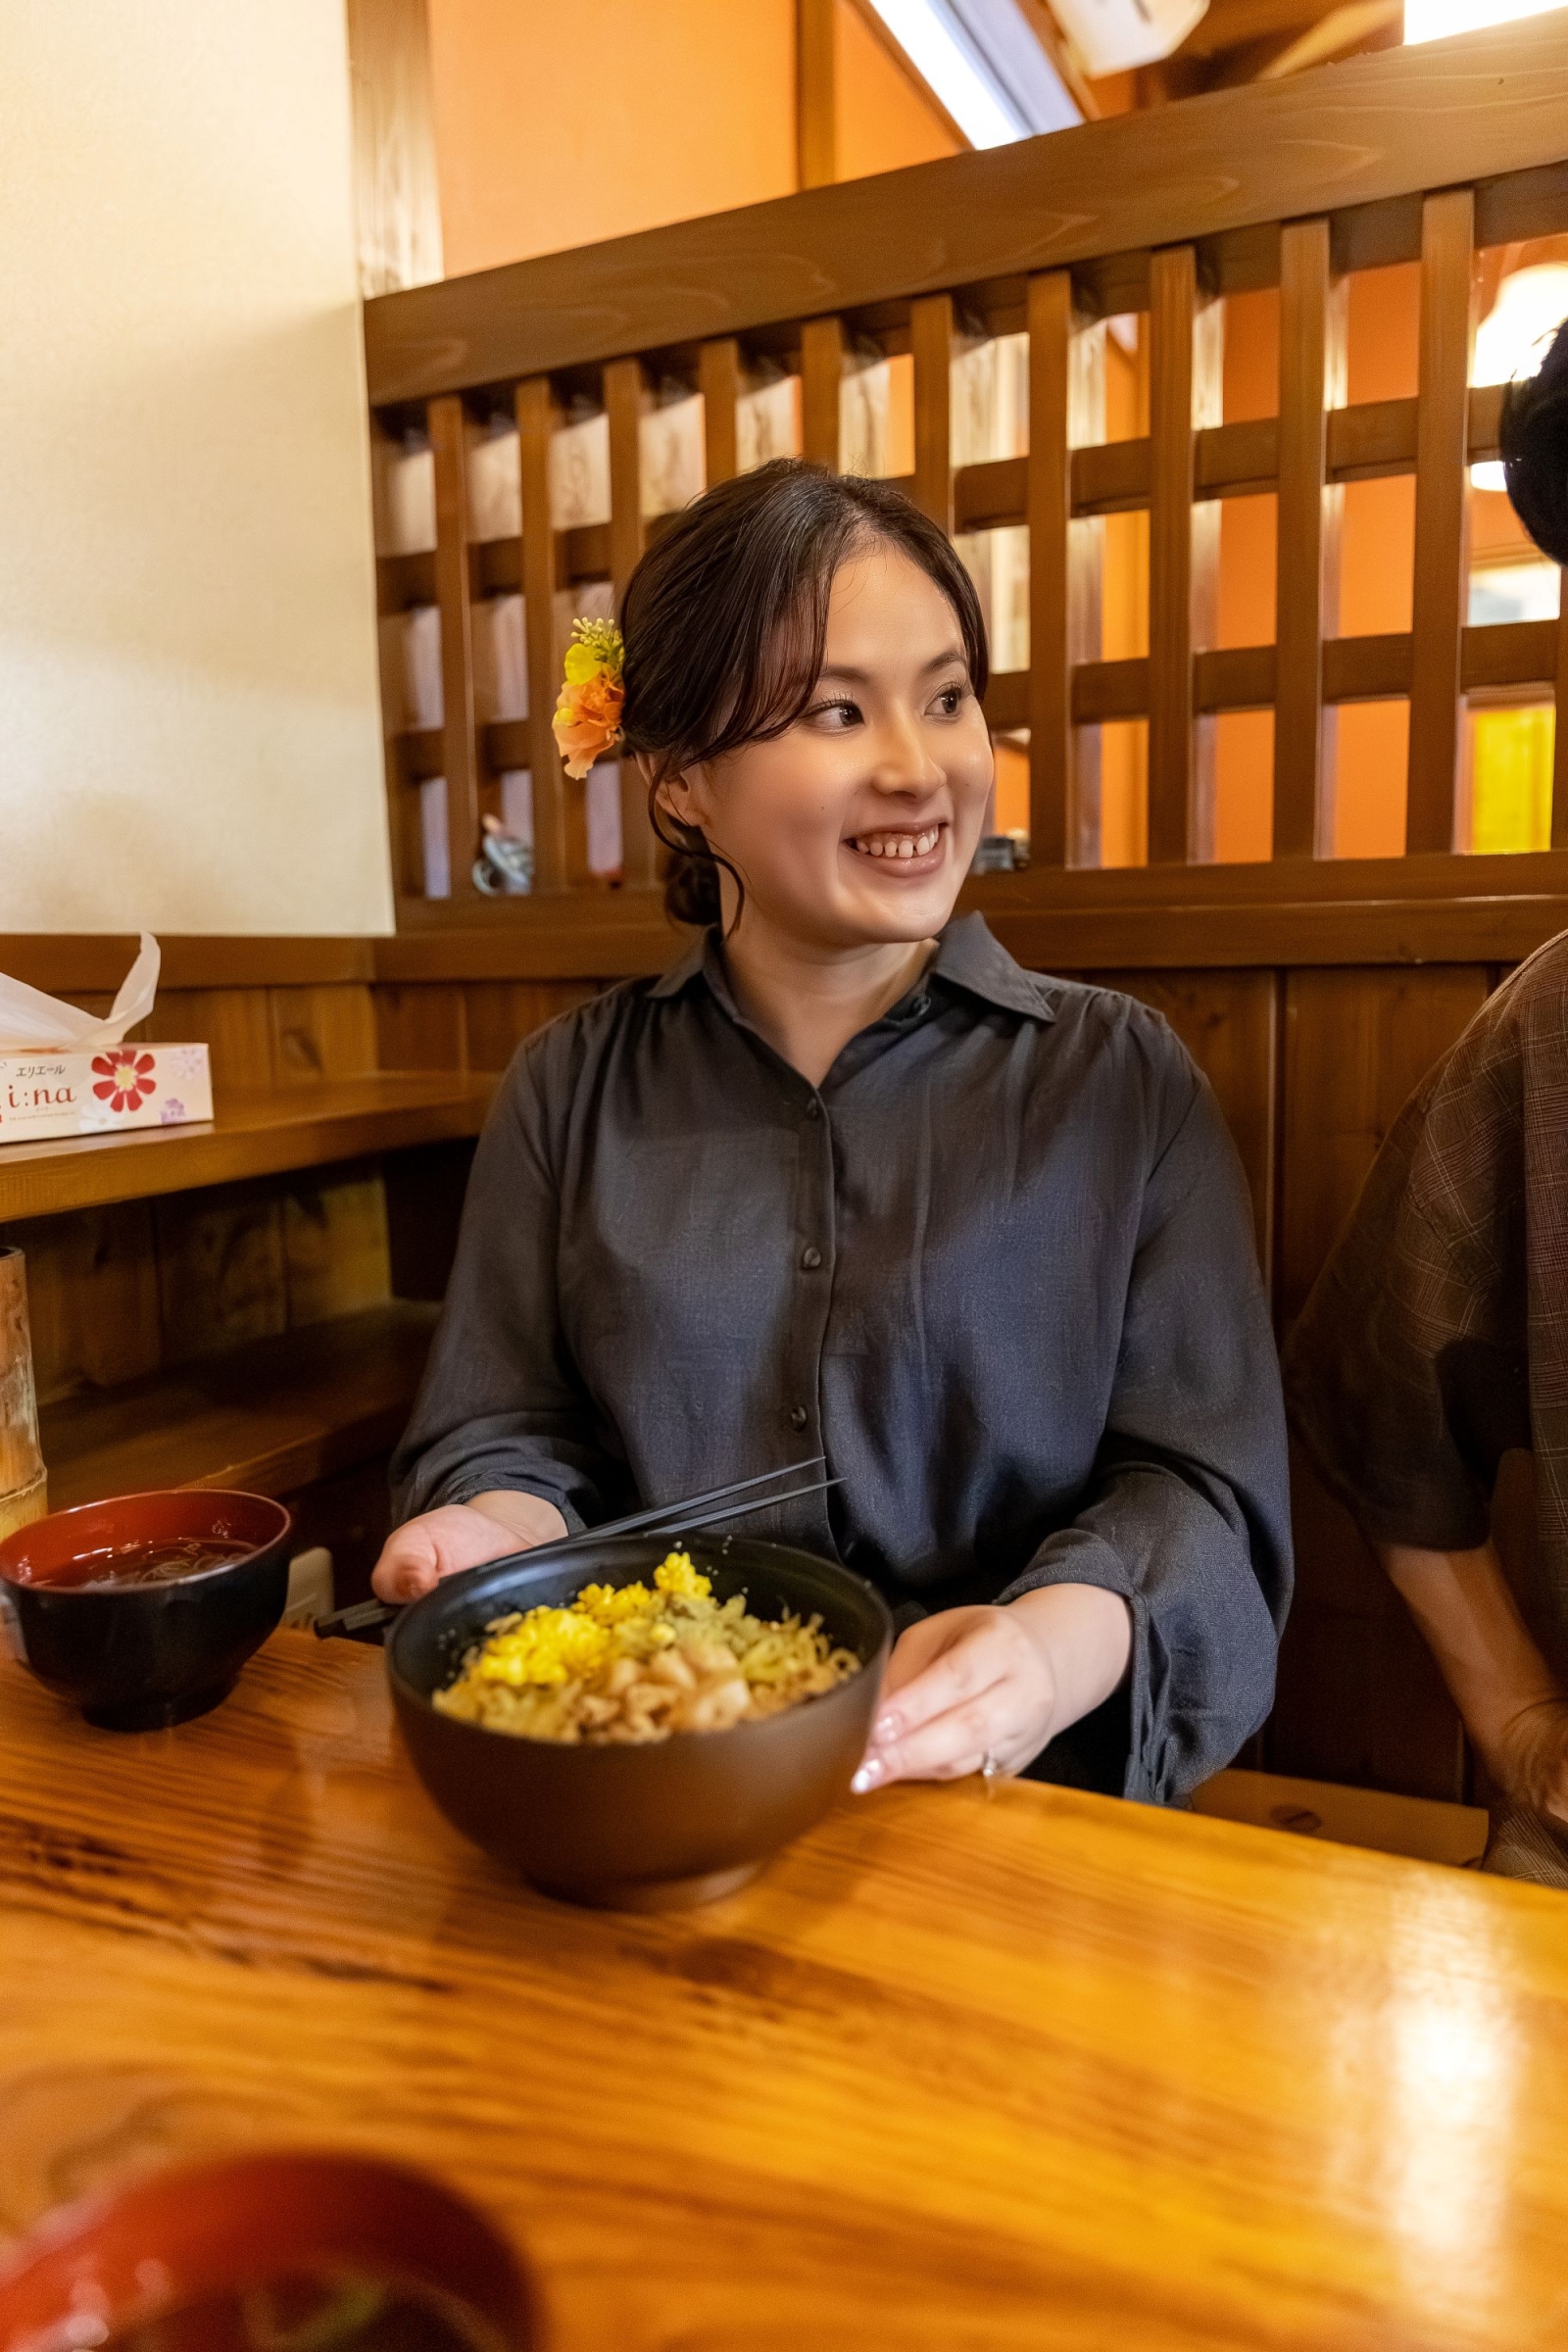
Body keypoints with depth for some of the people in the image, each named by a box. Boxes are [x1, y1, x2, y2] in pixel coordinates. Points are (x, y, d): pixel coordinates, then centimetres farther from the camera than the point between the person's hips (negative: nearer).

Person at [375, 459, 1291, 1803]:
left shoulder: (1124, 1082, 4)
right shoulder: (572, 1090, 10)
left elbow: (1200, 1479, 0)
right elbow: (507, 1430, 11)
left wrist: (1067, 1643, -20)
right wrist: (507, 1524, -13)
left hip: (1013, 1801, -2)